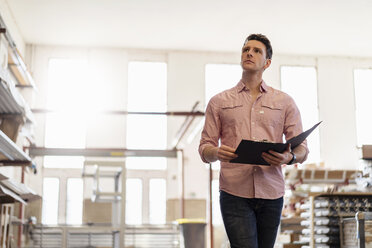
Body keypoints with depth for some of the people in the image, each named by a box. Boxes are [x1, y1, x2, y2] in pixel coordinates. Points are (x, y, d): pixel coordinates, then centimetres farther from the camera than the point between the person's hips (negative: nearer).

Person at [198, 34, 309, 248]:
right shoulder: (219, 102, 13)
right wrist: (217, 153, -15)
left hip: (271, 193, 2)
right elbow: (205, 148, 9)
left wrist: (289, 157, -14)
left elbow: (302, 148, 10)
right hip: (234, 192, -2)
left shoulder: (285, 102, 15)